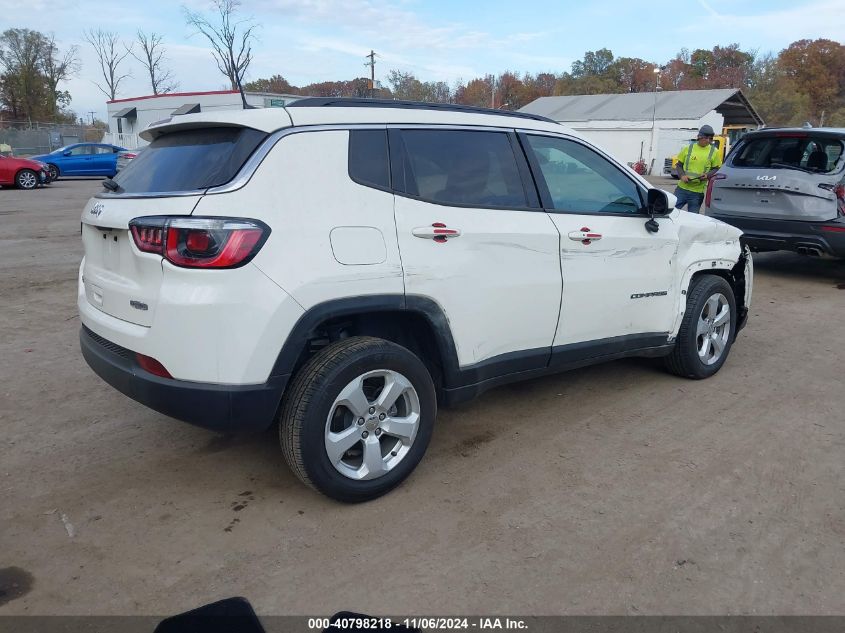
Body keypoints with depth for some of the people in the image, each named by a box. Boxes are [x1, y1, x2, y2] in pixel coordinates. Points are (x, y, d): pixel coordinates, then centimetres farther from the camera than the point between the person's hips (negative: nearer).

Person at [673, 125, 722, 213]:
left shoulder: (713, 152, 3)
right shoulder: (688, 148, 4)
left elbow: (716, 169, 8)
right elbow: (678, 165, 9)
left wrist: (707, 175, -13)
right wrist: (682, 175, -10)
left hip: (698, 192, 0)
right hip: (682, 188, 0)